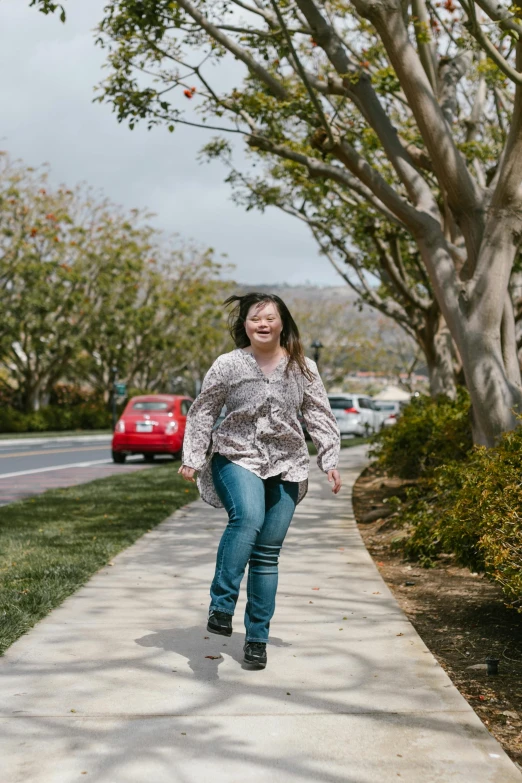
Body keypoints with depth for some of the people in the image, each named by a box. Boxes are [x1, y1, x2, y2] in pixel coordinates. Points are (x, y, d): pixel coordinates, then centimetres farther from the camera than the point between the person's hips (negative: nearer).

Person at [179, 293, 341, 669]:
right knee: (247, 517, -34)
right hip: (237, 458, -2)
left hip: (285, 467, 2)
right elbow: (202, 412, 5)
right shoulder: (228, 365, 0)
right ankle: (221, 604, -26)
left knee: (268, 554, 3)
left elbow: (320, 417, 11)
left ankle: (257, 637, 13)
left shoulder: (303, 368, 6)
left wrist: (331, 461, 3)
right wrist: (192, 458, -1)